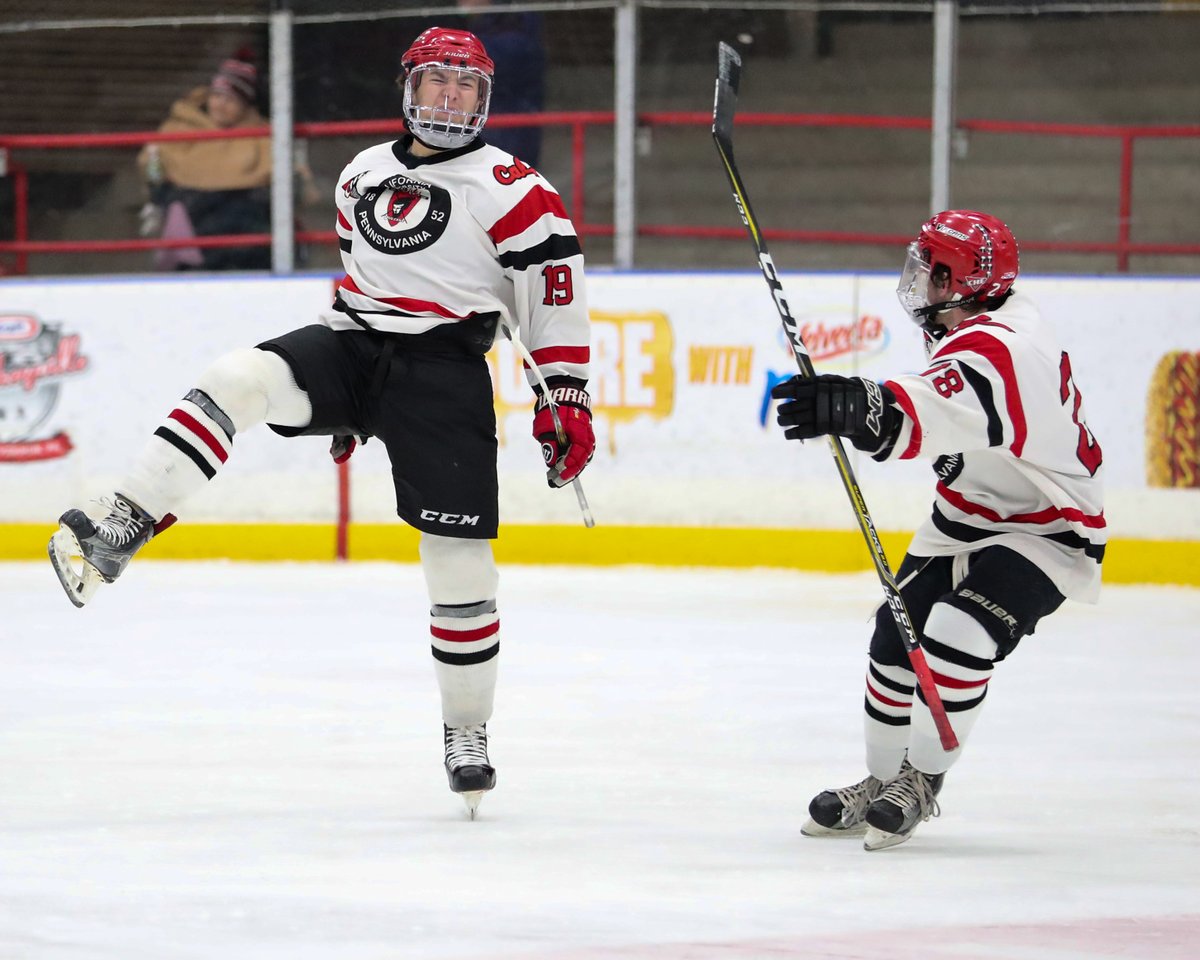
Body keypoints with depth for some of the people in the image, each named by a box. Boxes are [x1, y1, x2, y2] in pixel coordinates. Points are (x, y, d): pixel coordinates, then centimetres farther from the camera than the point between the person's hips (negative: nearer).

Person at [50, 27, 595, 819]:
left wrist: (566, 398, -9)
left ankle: (468, 735, 10)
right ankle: (116, 537, -31)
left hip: (444, 375, -4)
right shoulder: (363, 175, 16)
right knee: (240, 381, -24)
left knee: (459, 559, -4)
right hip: (353, 345, 4)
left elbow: (555, 289, -5)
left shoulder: (509, 187, -3)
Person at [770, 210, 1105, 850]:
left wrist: (848, 409, -68)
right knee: (897, 638, 5)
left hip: (1044, 532, -10)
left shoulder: (991, 353, -33)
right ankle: (880, 784, 21)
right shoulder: (1000, 321, -1)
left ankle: (919, 783, -10)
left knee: (957, 635, -27)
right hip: (966, 520, 10)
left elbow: (928, 417, -54)